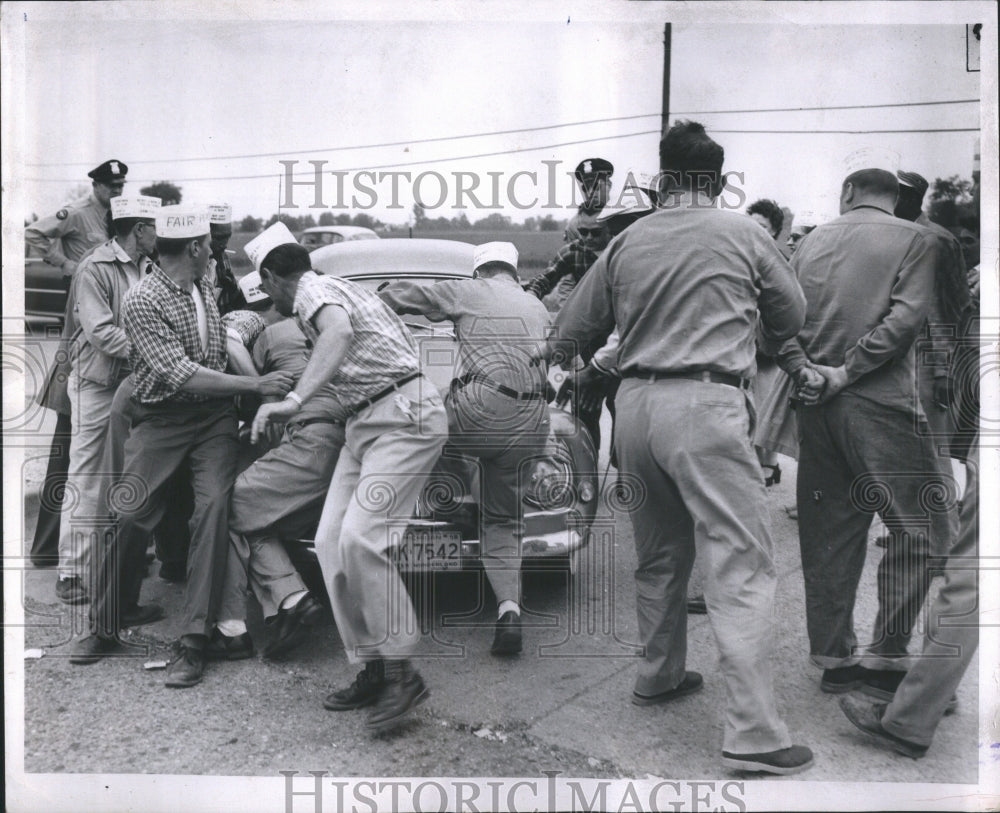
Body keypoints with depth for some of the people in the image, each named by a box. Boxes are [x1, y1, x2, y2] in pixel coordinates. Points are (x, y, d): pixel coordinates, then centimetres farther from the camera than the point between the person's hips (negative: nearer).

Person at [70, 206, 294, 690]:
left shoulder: (206, 289, 9)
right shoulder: (143, 301, -12)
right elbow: (179, 374, -21)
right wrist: (255, 385, -25)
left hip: (215, 417, 4)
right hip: (161, 419, -4)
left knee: (213, 506, -13)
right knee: (132, 517, -4)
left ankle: (194, 641, -11)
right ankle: (104, 628, 17)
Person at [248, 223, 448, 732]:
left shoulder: (313, 290, -9)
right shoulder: (333, 289, 20)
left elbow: (339, 331, -33)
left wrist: (294, 400, -44)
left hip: (405, 417, -10)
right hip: (366, 423, 10)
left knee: (360, 538, -21)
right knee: (331, 542, 1)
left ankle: (402, 673, -11)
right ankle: (374, 670, 5)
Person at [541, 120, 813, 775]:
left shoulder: (626, 243, 9)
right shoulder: (743, 234, 2)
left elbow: (570, 333, 13)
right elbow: (792, 318, 14)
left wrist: (550, 354, 35)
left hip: (637, 402, 5)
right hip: (706, 405, -5)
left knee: (661, 554, 21)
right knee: (742, 567, -3)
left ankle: (659, 676, 36)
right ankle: (754, 733, -5)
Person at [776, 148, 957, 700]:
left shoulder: (813, 242, 13)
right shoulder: (915, 240, 0)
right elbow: (905, 317, -13)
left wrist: (804, 367, -3)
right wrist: (846, 371, -11)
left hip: (817, 406, 5)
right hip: (879, 404, -5)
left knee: (828, 532, 11)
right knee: (920, 529, 6)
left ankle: (833, 657, 18)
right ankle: (887, 654, 5)